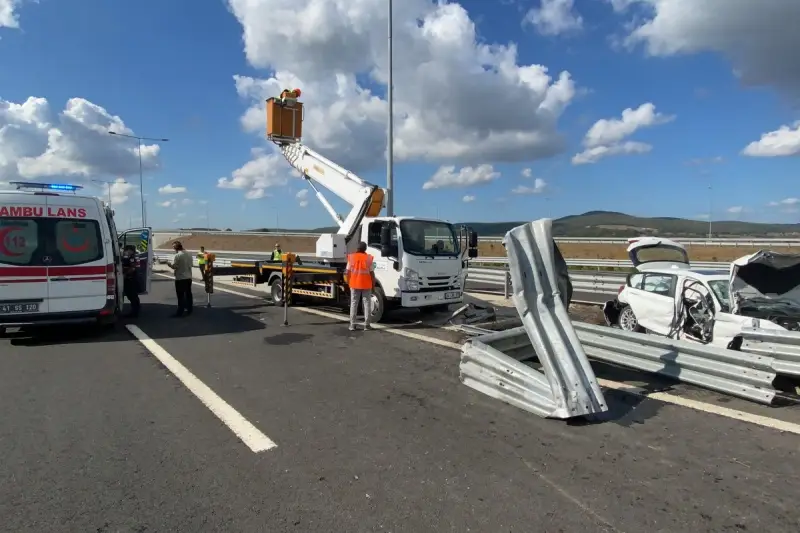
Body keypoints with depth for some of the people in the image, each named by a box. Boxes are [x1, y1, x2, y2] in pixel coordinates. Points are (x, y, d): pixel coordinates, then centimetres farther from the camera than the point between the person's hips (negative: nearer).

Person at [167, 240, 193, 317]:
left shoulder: (177, 255, -16)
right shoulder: (188, 255, 7)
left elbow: (173, 266, -15)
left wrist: (168, 264, 3)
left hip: (180, 278, -7)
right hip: (188, 277, 7)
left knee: (181, 296, -3)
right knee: (188, 294, 14)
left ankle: (180, 312, 0)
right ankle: (189, 310, 21)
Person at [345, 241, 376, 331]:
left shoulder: (352, 257, -1)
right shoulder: (369, 258, -6)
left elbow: (348, 272, -1)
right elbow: (372, 273, -6)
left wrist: (348, 283, 10)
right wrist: (373, 285, 3)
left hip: (354, 284, 2)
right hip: (366, 285, -2)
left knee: (353, 304, 8)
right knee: (367, 304, 6)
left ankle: (352, 325, 7)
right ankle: (366, 325, 6)